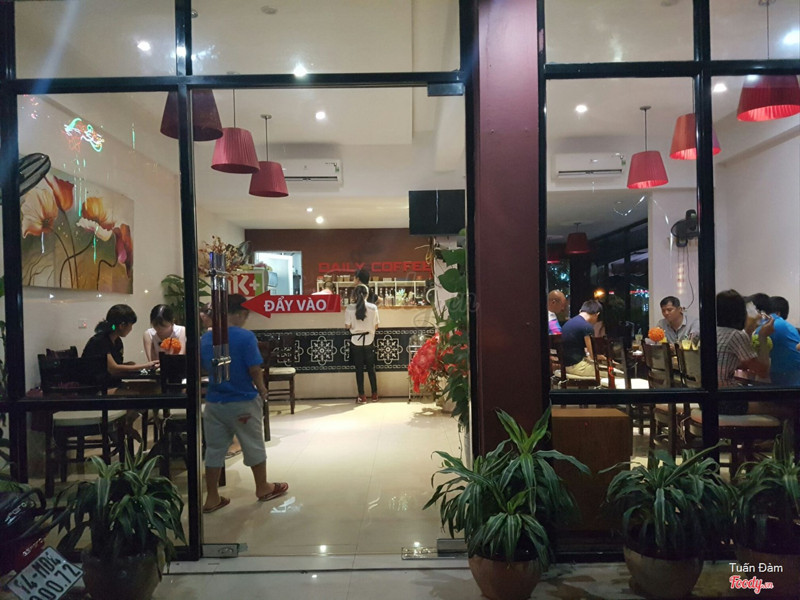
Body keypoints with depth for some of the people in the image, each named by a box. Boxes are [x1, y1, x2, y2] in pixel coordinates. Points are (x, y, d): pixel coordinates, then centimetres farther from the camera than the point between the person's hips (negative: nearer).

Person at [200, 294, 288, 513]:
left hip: (214, 401, 5)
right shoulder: (245, 337, -18)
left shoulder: (205, 338, 0)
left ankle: (212, 498, 18)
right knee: (254, 446, 12)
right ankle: (263, 488, 27)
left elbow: (205, 368, 11)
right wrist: (262, 389, 0)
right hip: (243, 401, -5)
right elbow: (254, 369, -17)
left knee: (214, 449, 12)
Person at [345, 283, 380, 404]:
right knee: (371, 368, 14)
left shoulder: (350, 308, -11)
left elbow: (347, 326, -7)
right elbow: (376, 326, -1)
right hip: (369, 341, 1)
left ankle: (362, 396, 9)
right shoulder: (373, 307, -8)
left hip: (356, 341, -1)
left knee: (359, 369, 7)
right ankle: (374, 395, 20)